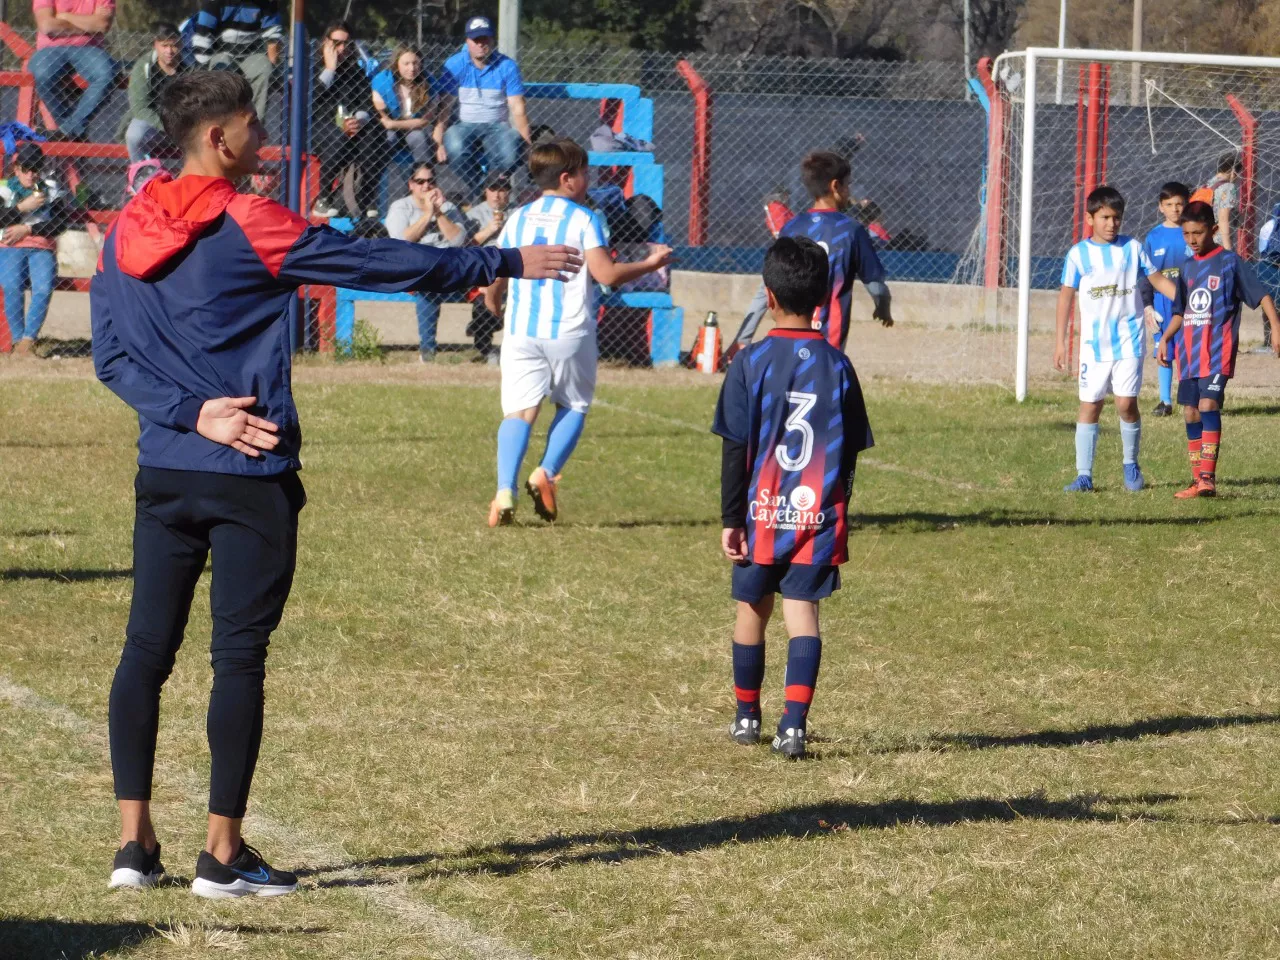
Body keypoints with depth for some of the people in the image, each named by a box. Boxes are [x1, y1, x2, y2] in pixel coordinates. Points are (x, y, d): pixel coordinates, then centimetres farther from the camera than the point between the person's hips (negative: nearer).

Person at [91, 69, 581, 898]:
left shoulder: (128, 233, 6)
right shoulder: (248, 226, -11)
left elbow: (111, 357, 4)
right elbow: (382, 264, -9)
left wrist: (191, 414, -5)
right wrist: (508, 264, -2)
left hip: (163, 476, 6)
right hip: (250, 480, -6)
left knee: (147, 649, 10)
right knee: (240, 657, 0)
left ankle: (135, 840, 9)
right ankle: (223, 854, 3)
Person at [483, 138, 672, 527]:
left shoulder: (518, 218, 10)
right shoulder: (583, 219, -3)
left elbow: (492, 279, 12)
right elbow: (607, 274, -13)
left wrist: (495, 306, 33)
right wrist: (651, 263, 1)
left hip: (521, 330, 3)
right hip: (570, 332, -3)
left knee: (518, 411, -1)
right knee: (573, 406, 16)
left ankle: (505, 491, -20)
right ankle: (547, 473, -5)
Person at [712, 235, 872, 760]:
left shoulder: (750, 363, -7)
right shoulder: (837, 365, 0)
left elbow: (734, 448, -7)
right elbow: (850, 451, 4)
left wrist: (730, 519, -2)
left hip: (760, 513, -1)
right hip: (819, 515, 1)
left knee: (752, 609, 15)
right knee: (802, 609, -1)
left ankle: (747, 716, 30)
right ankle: (794, 724, -15)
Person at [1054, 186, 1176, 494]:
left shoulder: (1132, 248, 3)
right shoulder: (1079, 254, 1)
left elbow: (1158, 280, 10)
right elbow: (1066, 295, 5)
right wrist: (1060, 343, 4)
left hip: (1128, 341, 0)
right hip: (1094, 344, 0)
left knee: (1126, 404, -7)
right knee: (1090, 406, 1)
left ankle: (1131, 466, 14)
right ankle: (1084, 475, 5)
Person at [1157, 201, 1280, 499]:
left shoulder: (1230, 262, -3)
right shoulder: (1188, 267, 15)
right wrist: (1164, 339, 15)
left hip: (1218, 349, -7)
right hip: (1189, 351, 7)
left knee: (1208, 404, -20)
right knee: (1190, 412, 6)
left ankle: (1208, 477, -24)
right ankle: (1198, 481, 13)